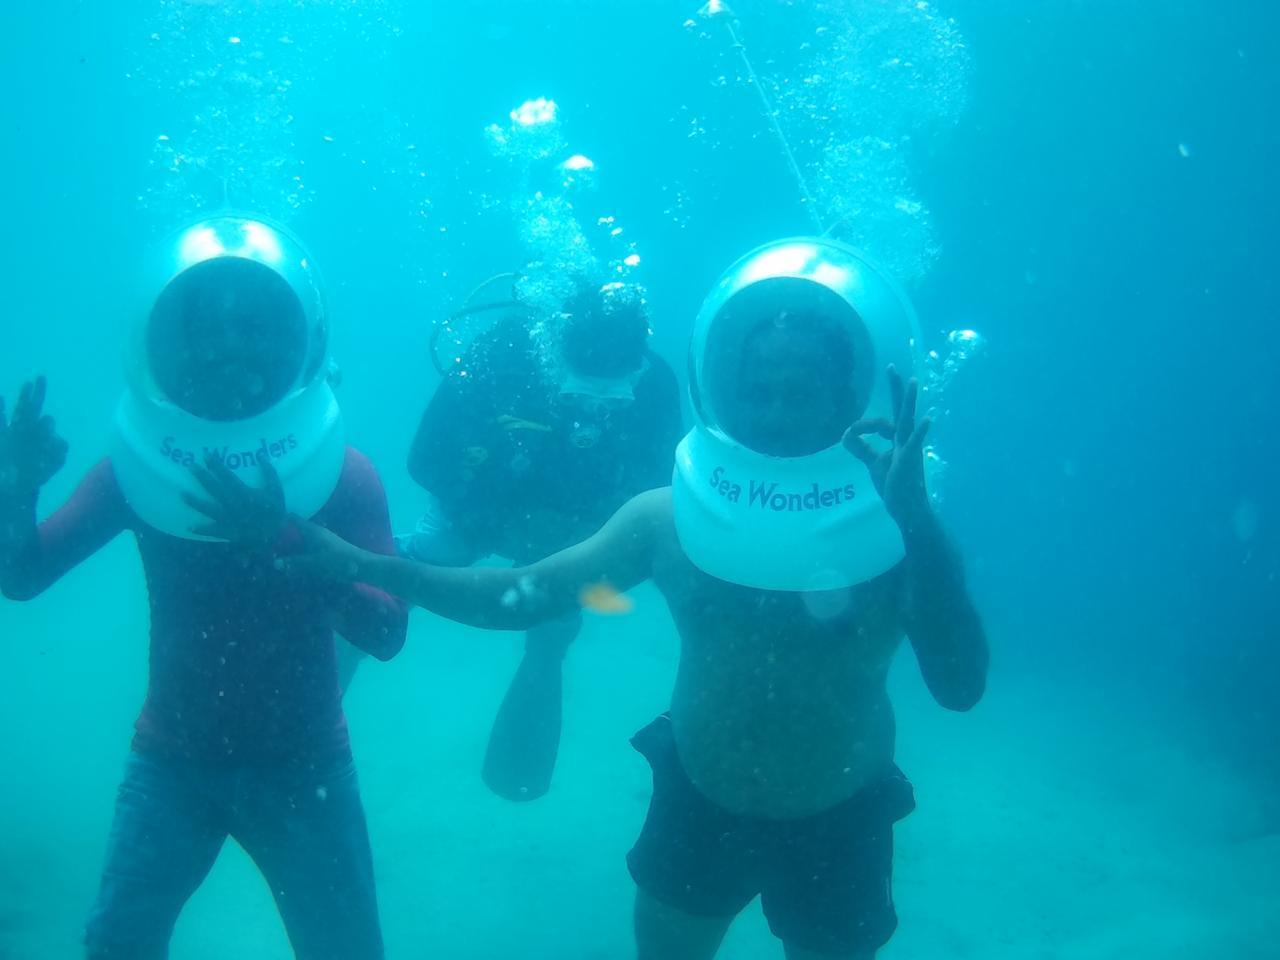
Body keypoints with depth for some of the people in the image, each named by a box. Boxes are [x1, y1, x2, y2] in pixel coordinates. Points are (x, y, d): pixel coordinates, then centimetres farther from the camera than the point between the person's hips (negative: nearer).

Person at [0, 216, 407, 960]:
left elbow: (385, 633, -20)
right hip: (172, 761, 1)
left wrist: (284, 541, -35)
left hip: (303, 767, -1)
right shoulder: (140, 463, -6)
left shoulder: (342, 474, -11)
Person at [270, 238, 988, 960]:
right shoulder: (670, 517, -9)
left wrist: (917, 522, -41)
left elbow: (961, 686, -30)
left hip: (836, 831, -2)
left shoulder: (901, 535, -17)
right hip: (695, 808, 3)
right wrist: (368, 567, -15)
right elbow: (522, 596, -5)